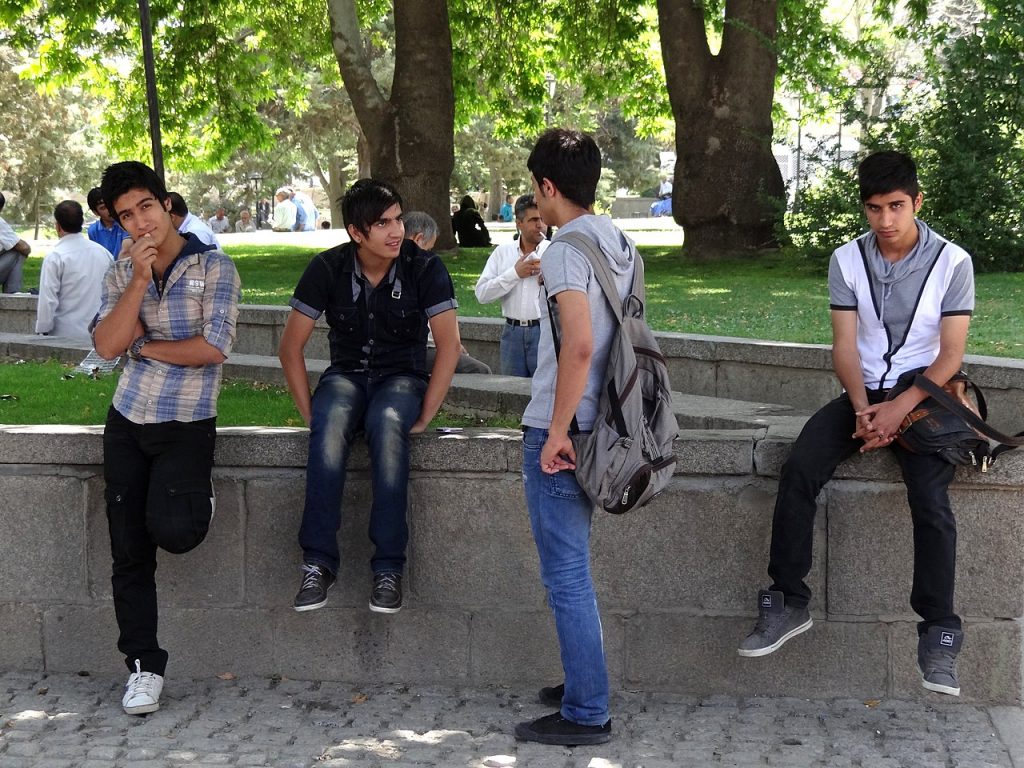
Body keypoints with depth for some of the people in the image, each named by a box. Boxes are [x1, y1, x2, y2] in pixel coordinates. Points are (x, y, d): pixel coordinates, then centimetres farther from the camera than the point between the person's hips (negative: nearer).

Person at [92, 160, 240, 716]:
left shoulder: (214, 268, -6)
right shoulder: (121, 273, 7)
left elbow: (214, 347, -16)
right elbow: (107, 346, -7)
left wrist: (143, 347, -5)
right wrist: (140, 279, -15)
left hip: (187, 424, -4)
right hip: (127, 421, 4)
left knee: (171, 530, -21)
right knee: (129, 551, 3)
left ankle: (196, 500, 16)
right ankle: (143, 666, 14)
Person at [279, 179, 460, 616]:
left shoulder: (424, 268, -8)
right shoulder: (328, 269, -5)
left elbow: (449, 345, -10)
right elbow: (291, 345, -1)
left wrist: (424, 415, -16)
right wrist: (309, 411, -9)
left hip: (402, 376, -1)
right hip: (347, 375, 1)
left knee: (387, 423, -38)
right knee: (329, 425, -36)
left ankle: (389, 567, -35)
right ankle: (319, 562, -35)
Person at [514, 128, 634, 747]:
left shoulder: (566, 249, -16)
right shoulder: (620, 244, 10)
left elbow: (579, 345, -27)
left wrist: (557, 432, -20)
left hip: (559, 431, -9)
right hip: (598, 426, 9)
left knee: (567, 577, -2)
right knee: (573, 568, 20)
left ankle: (586, 714, 4)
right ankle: (585, 686, 30)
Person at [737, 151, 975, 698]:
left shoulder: (952, 262, -5)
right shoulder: (847, 260, 3)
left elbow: (951, 354, -7)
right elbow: (844, 344, 0)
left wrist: (899, 408, -20)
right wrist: (863, 409, -17)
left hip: (924, 395, -3)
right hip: (863, 392, 3)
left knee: (930, 499, -27)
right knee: (799, 469, -22)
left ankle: (938, 635, -19)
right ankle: (787, 602, -14)